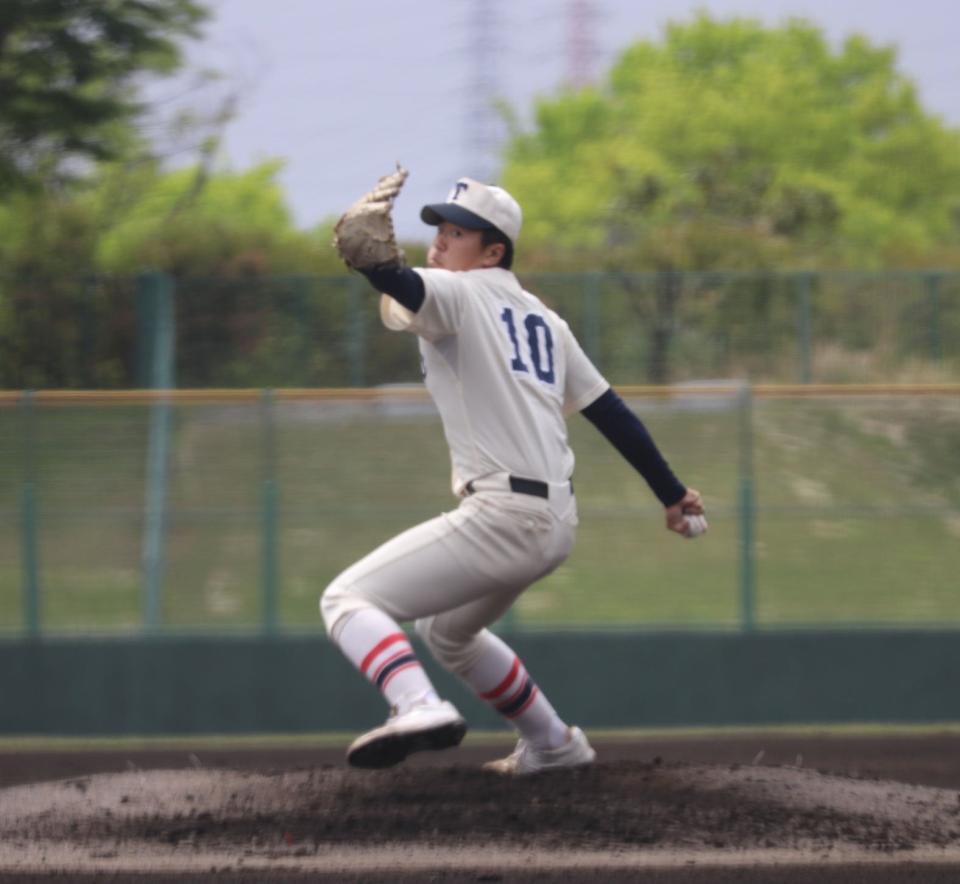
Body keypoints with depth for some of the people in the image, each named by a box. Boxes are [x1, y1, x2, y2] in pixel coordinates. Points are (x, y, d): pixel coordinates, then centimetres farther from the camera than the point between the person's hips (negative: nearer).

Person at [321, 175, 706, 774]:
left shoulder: (459, 295, -2)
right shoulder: (542, 319, 21)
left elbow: (395, 282, -27)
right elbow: (609, 410, 21)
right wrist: (672, 493, 24)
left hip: (500, 516, -9)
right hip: (556, 523, 9)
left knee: (348, 600, -10)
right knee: (448, 631, 32)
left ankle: (419, 707, -36)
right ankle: (554, 745, 34)